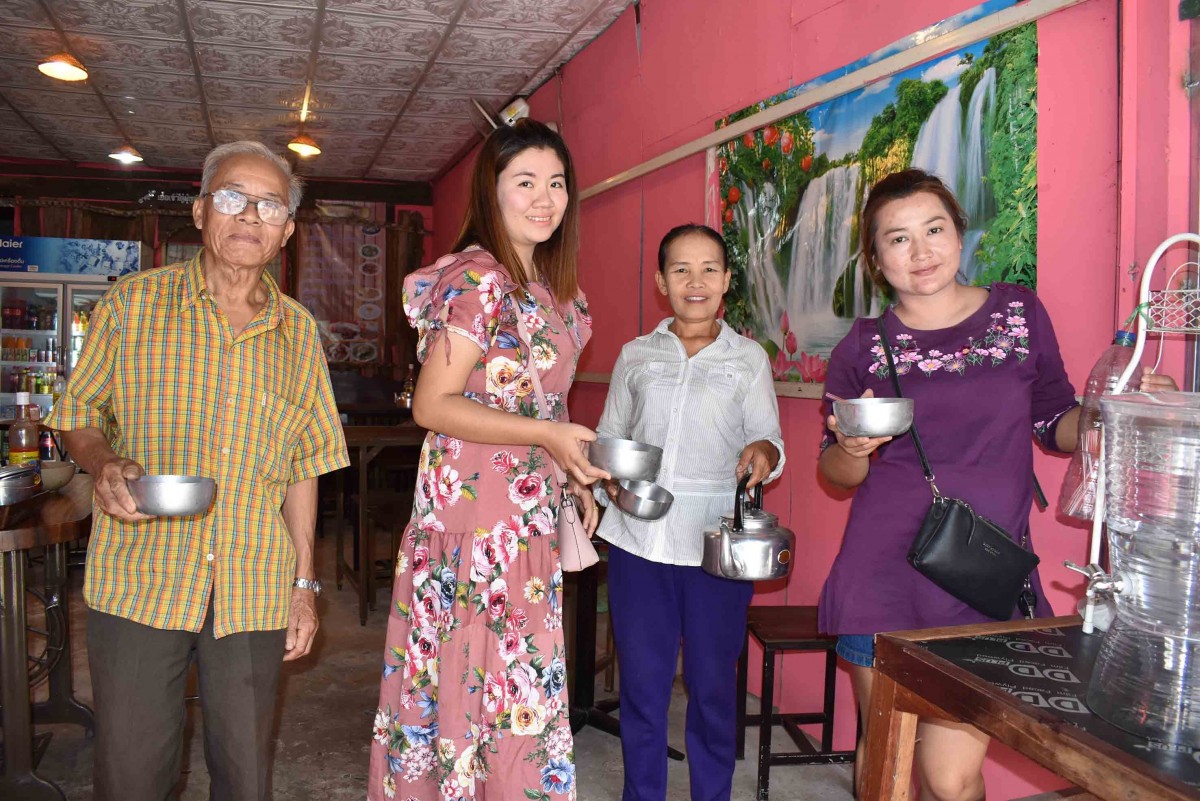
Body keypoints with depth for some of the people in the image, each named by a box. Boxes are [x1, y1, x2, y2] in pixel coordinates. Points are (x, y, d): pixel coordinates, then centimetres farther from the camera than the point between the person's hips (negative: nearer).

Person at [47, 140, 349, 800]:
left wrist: (303, 583, 7)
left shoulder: (298, 332, 8)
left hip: (255, 591, 2)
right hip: (138, 580, -1)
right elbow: (78, 416, 8)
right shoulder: (132, 303, 2)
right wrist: (104, 464, -16)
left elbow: (301, 464, 10)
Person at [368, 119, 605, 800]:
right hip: (475, 509, -8)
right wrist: (546, 435, -22)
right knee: (474, 679, 2)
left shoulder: (553, 288, 14)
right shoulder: (476, 278, -12)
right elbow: (432, 405, -16)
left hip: (531, 514, 8)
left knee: (523, 686, 13)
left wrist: (575, 475, 11)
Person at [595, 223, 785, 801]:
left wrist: (763, 452, -22)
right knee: (641, 679, 9)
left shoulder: (749, 358, 6)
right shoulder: (635, 356, 10)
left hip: (718, 544, -1)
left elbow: (769, 440, 0)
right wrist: (610, 478, -6)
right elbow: (608, 438, 14)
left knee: (713, 682, 8)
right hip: (638, 541, 1)